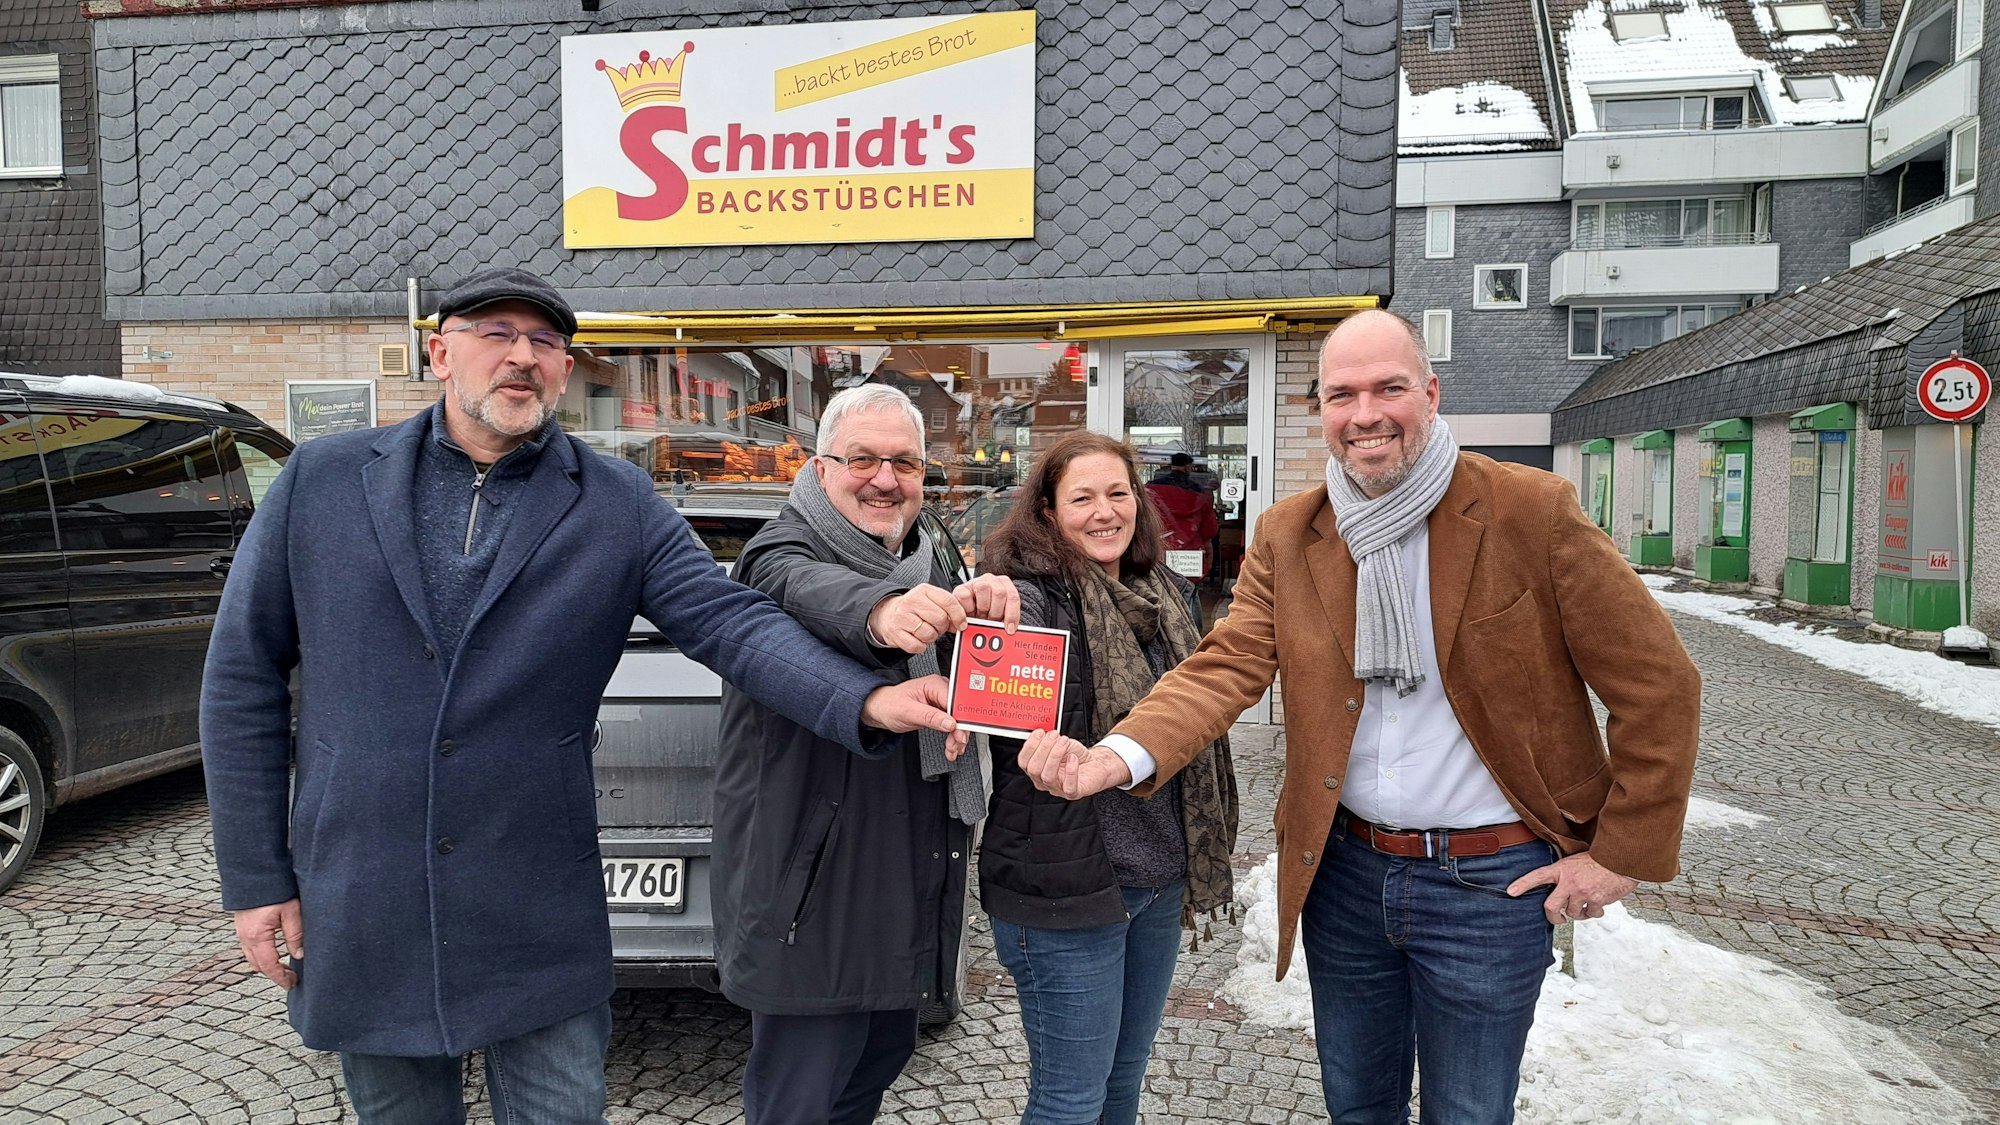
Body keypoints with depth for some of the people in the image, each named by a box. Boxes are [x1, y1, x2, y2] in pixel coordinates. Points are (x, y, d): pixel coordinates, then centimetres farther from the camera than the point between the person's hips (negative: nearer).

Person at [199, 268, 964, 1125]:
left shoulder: (618, 504, -2)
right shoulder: (321, 481, 0)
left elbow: (730, 622, -12)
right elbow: (244, 678, 2)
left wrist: (866, 701, -29)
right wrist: (255, 879, 0)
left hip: (540, 920, -1)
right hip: (358, 915, 1)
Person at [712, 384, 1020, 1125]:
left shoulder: (926, 564, 10)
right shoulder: (780, 555, -12)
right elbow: (809, 592, -37)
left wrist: (993, 601, -34)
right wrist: (878, 611, -61)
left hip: (913, 884, 7)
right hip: (815, 891, -7)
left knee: (882, 1058, 23)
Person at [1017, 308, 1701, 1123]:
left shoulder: (1532, 512, -13)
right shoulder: (1288, 535, -2)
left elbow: (1656, 684, -8)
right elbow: (1226, 667, -12)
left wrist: (1622, 854, -7)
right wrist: (1120, 756, -30)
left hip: (1489, 882, -3)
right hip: (1345, 871, 4)